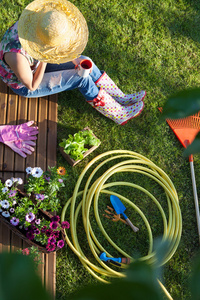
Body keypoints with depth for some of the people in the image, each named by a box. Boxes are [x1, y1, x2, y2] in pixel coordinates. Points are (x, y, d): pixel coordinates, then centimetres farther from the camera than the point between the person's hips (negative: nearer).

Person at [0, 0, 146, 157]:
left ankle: (122, 98, 12)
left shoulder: (31, 21, -22)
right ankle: (121, 115, 2)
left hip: (36, 65, 7)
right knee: (82, 78, -14)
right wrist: (45, 61, -32)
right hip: (24, 84, -7)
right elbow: (32, 86, -25)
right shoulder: (18, 56, -43)